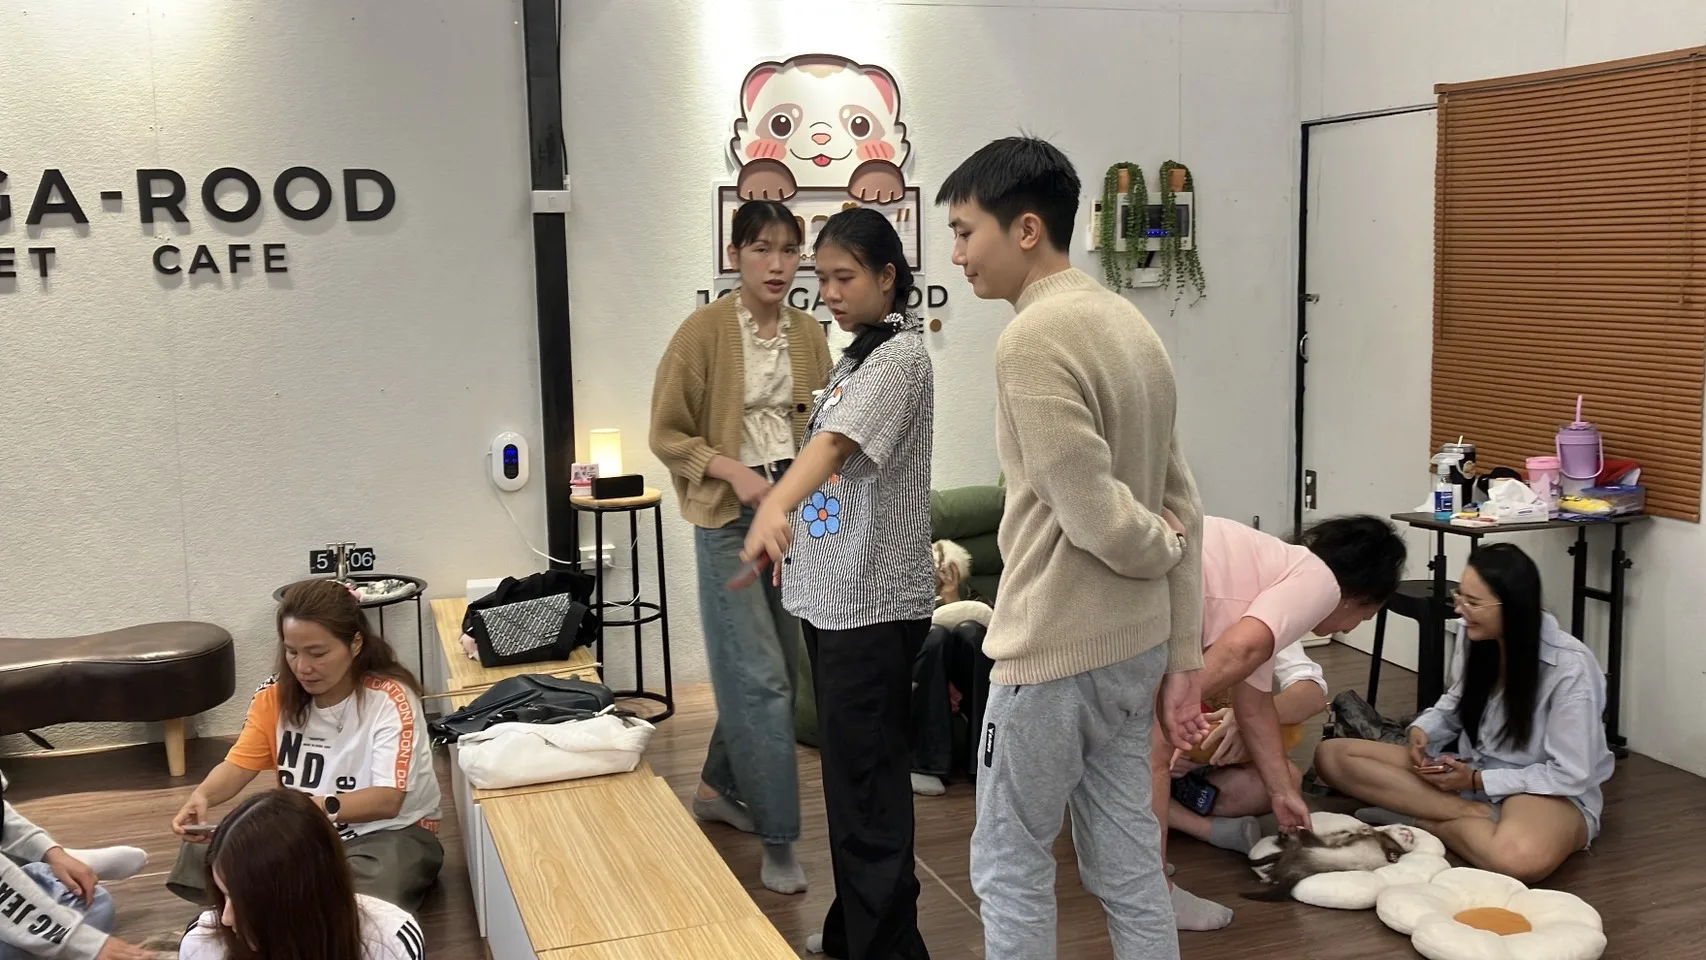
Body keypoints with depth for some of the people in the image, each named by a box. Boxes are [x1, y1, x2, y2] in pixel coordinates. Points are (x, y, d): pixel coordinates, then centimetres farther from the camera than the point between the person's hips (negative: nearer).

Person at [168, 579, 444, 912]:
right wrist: (201, 795, -30)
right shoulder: (275, 697, -2)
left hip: (390, 832, -5)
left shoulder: (390, 700, -21)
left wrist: (320, 807, -46)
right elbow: (238, 766, -6)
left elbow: (387, 800, -28)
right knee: (202, 854, -16)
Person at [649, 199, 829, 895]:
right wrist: (735, 471, -18)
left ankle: (719, 787, 33)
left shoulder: (808, 334, 6)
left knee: (779, 667, 13)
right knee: (761, 675, -7)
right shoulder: (704, 330, -8)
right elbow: (667, 434, -6)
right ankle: (778, 840, 0)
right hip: (730, 519, -6)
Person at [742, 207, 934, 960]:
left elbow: (836, 444, -32)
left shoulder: (900, 354, -13)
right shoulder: (858, 354, 15)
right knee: (847, 772, 17)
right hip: (833, 595, 9)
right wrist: (780, 514, 19)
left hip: (873, 602, -9)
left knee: (866, 785, -6)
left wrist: (775, 509, -46)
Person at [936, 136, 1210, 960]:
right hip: (1134, 645, 9)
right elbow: (1180, 508, 9)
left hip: (1052, 651, -8)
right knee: (1129, 867, 17)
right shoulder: (1129, 324, 9)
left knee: (1010, 868, 8)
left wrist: (1167, 553, 0)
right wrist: (1183, 658, 11)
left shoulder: (1033, 339, -19)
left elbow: (1096, 515, -22)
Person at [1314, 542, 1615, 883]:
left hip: (1548, 791, -6)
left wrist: (1477, 781, -17)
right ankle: (1472, 814, -19)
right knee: (1332, 755, -11)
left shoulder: (1570, 666, -21)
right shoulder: (1472, 635, -5)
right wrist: (1423, 731, -7)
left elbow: (1570, 775, -16)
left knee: (1521, 857, -45)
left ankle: (1418, 821, -17)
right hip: (1471, 771, 6)